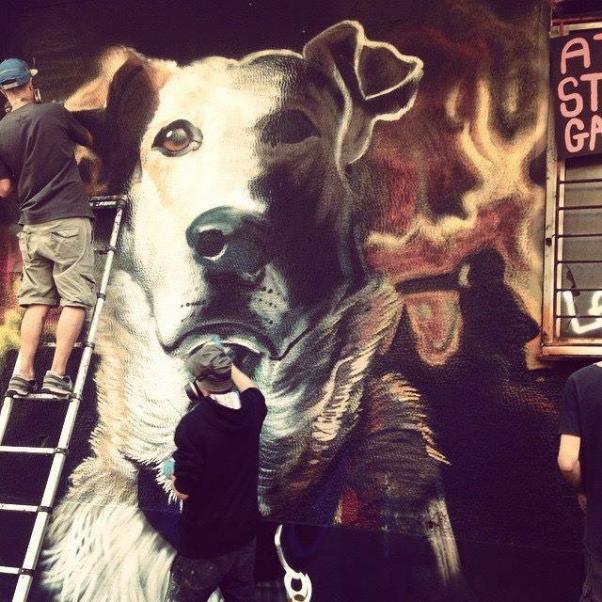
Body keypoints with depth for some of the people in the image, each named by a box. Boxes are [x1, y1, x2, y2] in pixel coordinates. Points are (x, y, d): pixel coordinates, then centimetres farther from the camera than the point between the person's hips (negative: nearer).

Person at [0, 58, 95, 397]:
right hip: (69, 219, -4)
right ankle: (57, 374, -7)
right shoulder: (55, 112, -2)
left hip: (32, 225, 4)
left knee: (37, 301, 9)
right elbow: (88, 141, 17)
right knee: (75, 299, -2)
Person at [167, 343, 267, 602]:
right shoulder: (250, 410, -7)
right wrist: (227, 364, 33)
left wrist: (175, 470, 2)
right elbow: (252, 389, 20)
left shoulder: (192, 424, -26)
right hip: (245, 532, 6)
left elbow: (183, 491, -19)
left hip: (204, 541, -6)